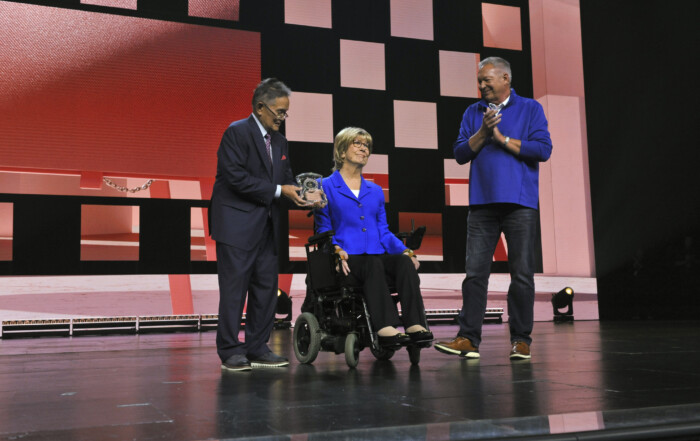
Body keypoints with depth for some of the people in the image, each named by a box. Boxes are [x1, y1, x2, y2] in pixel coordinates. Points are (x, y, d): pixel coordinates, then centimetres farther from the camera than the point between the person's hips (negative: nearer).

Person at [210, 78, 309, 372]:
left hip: (265, 226, 8)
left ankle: (257, 348, 18)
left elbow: (285, 179, 17)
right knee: (234, 289, -4)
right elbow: (236, 177, -18)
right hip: (237, 225, -8)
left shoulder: (279, 141, 16)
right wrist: (277, 190, -17)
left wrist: (301, 195, -4)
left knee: (266, 287, 8)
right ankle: (230, 351, 5)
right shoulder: (237, 132, -9)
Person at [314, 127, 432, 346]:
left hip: (377, 255, 4)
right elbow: (323, 230, 5)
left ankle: (415, 325, -42)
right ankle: (386, 328, -49)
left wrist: (405, 251, 1)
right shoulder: (326, 186, 10)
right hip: (348, 261, -4)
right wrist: (337, 250, -16)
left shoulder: (375, 191, 24)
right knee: (374, 265, -36)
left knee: (405, 262, -28)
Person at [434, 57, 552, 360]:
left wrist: (503, 139, -6)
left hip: (520, 203, -2)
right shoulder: (473, 113, 15)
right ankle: (469, 338, 0)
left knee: (522, 274, 1)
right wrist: (483, 132, -8)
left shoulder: (530, 109, 6)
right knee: (475, 272, -2)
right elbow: (460, 154, 6)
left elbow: (543, 150, -6)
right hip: (482, 203, 3)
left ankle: (521, 340, 10)